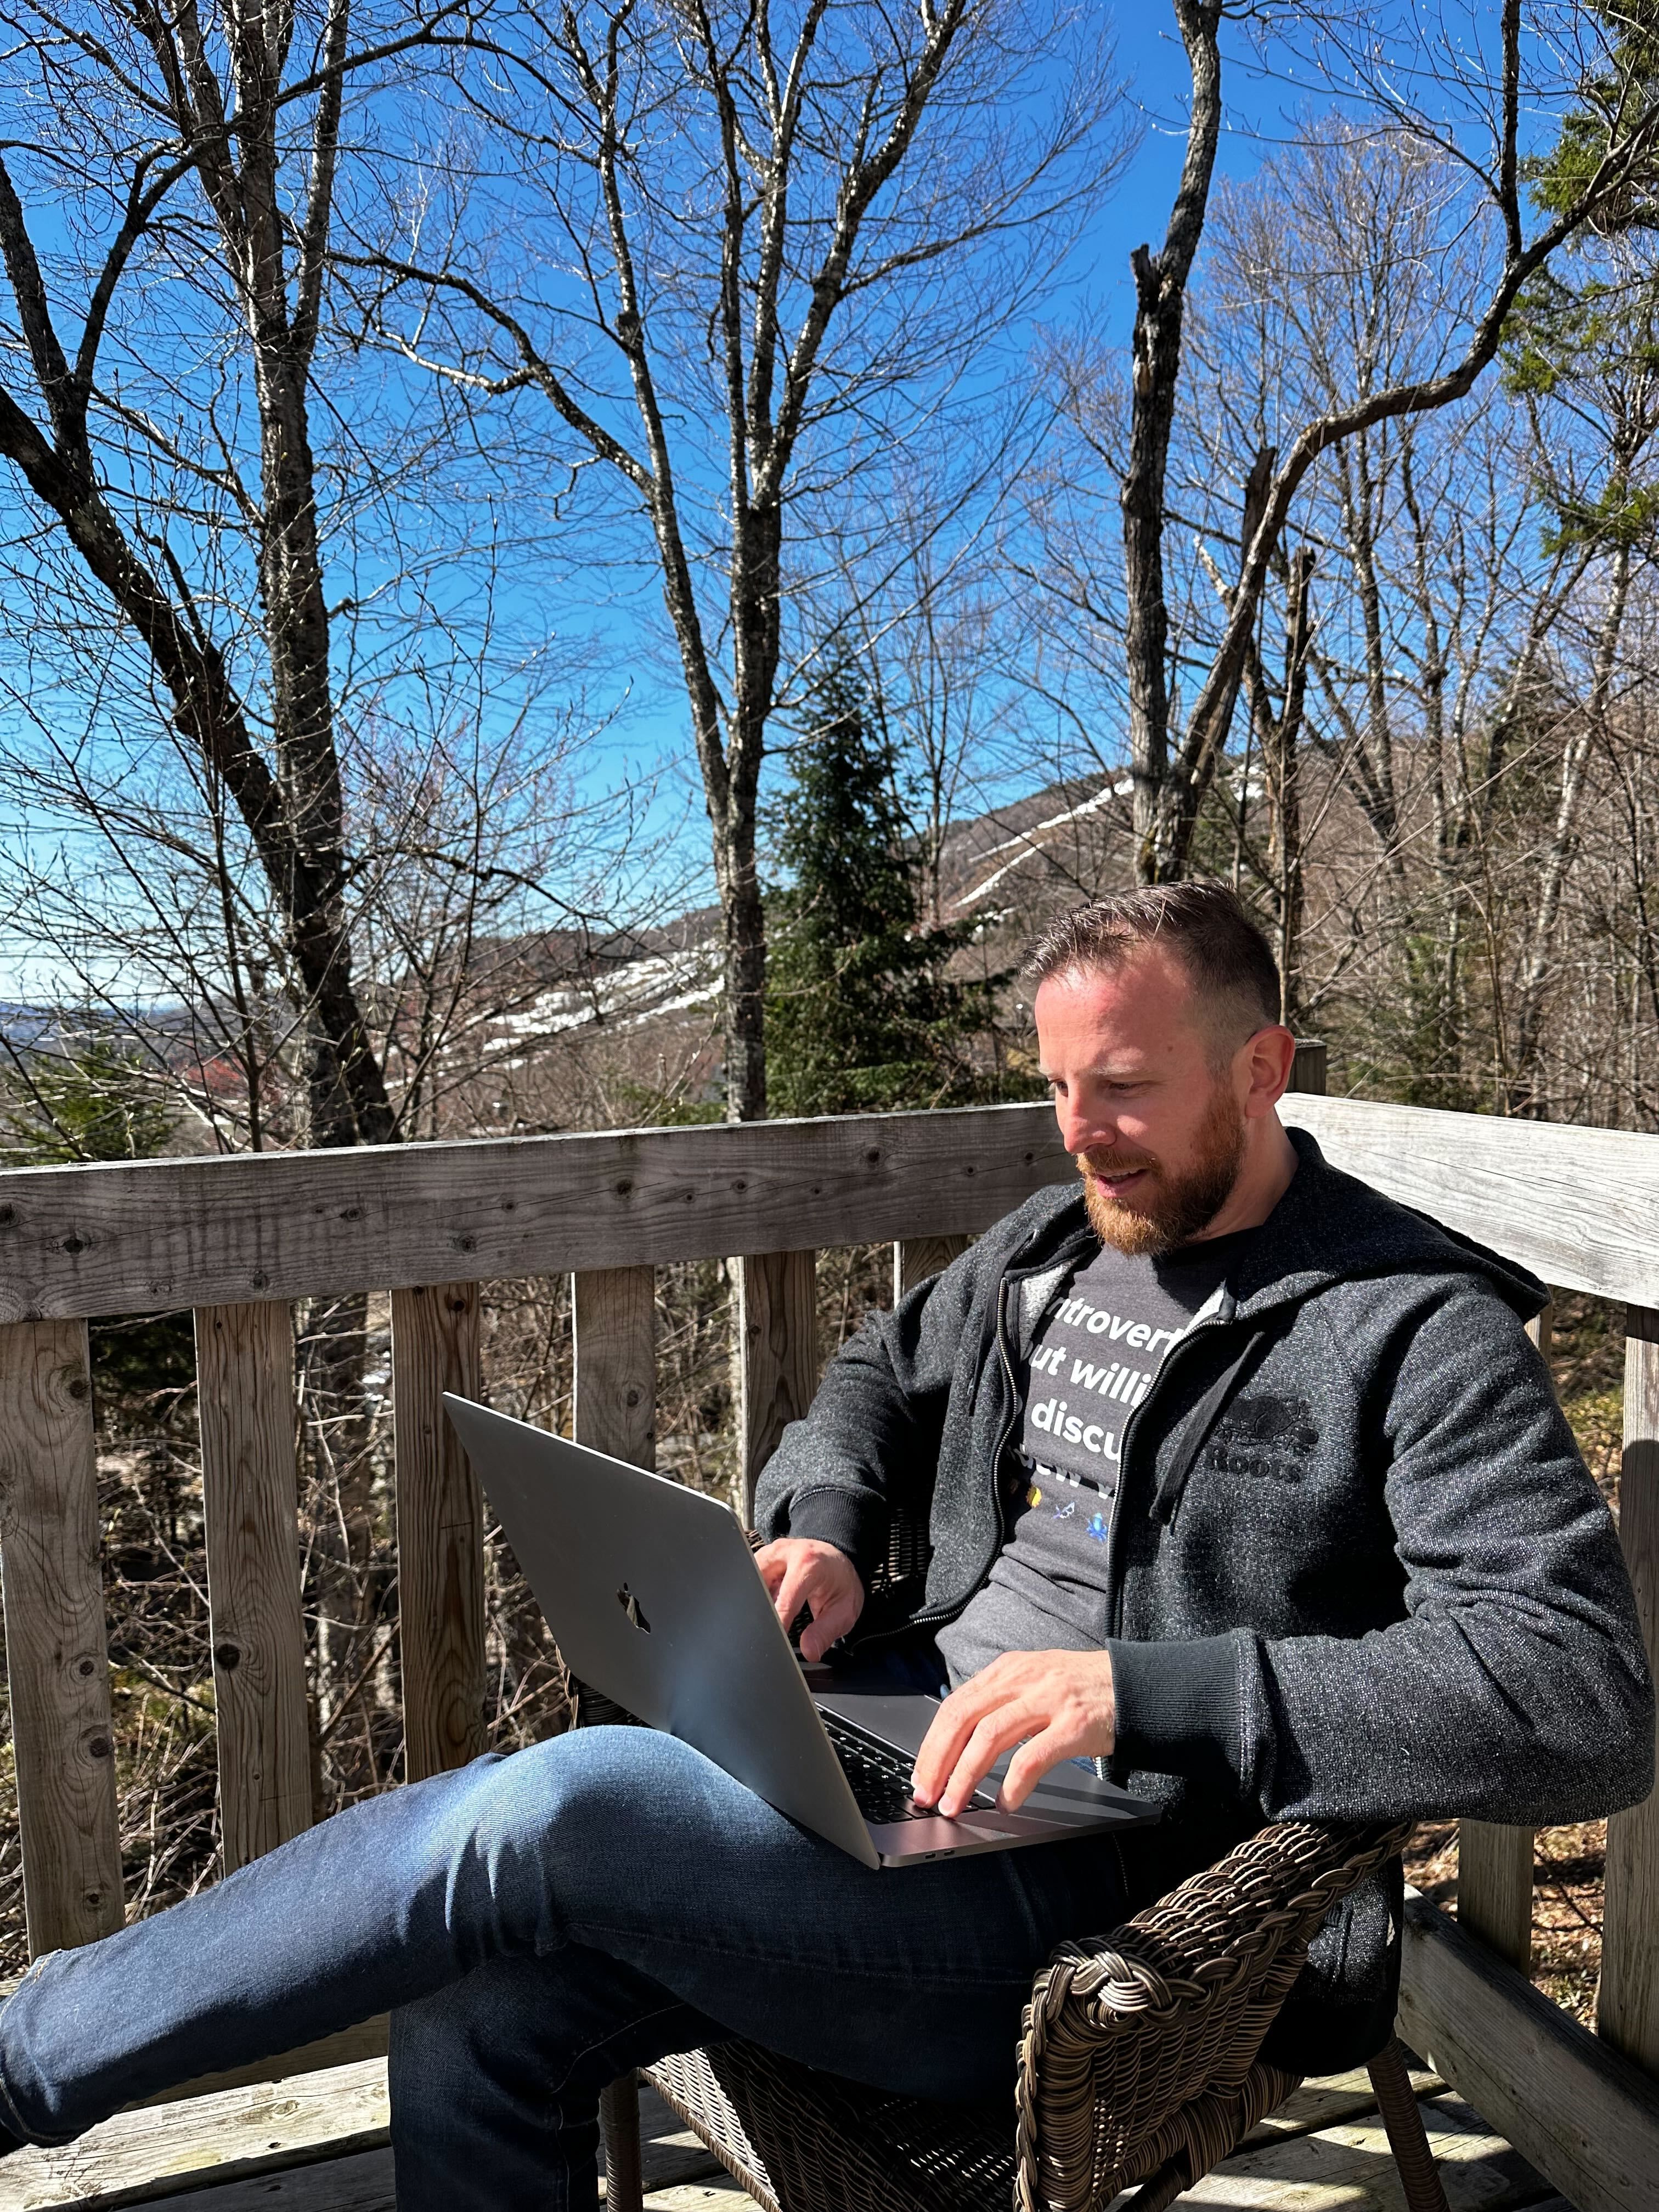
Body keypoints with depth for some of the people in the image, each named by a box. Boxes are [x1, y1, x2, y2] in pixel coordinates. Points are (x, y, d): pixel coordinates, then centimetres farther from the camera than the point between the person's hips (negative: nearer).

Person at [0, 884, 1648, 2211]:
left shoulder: (1416, 1332, -10)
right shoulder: (1049, 1246, 12)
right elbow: (880, 1377, 26)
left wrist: (1141, 1688, -29)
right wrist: (821, 1533, 3)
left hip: (1096, 1892, -6)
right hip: (881, 1770, 7)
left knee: (545, 1808, -22)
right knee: (475, 2028, -12)